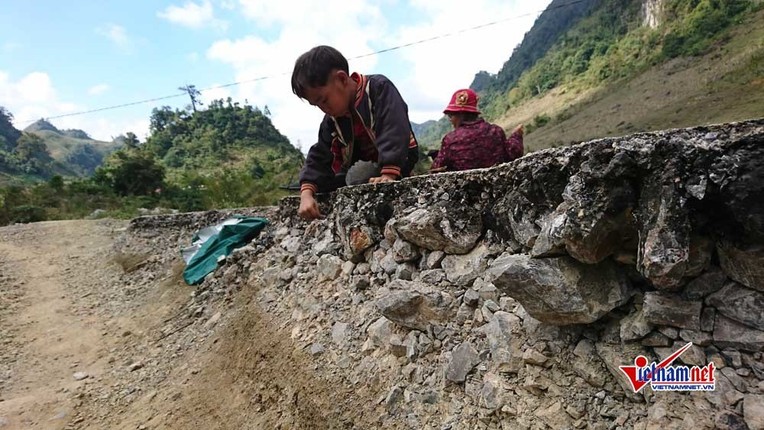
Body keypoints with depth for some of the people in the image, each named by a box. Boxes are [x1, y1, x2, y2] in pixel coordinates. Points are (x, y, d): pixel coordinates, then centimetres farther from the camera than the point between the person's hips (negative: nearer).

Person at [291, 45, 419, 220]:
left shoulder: (379, 87, -21)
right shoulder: (332, 120, -2)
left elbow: (393, 130, -34)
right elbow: (319, 156, -7)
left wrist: (388, 175, -46)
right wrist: (306, 194, -23)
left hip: (397, 162, -7)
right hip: (363, 167, 7)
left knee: (359, 176, -32)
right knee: (319, 183, -2)